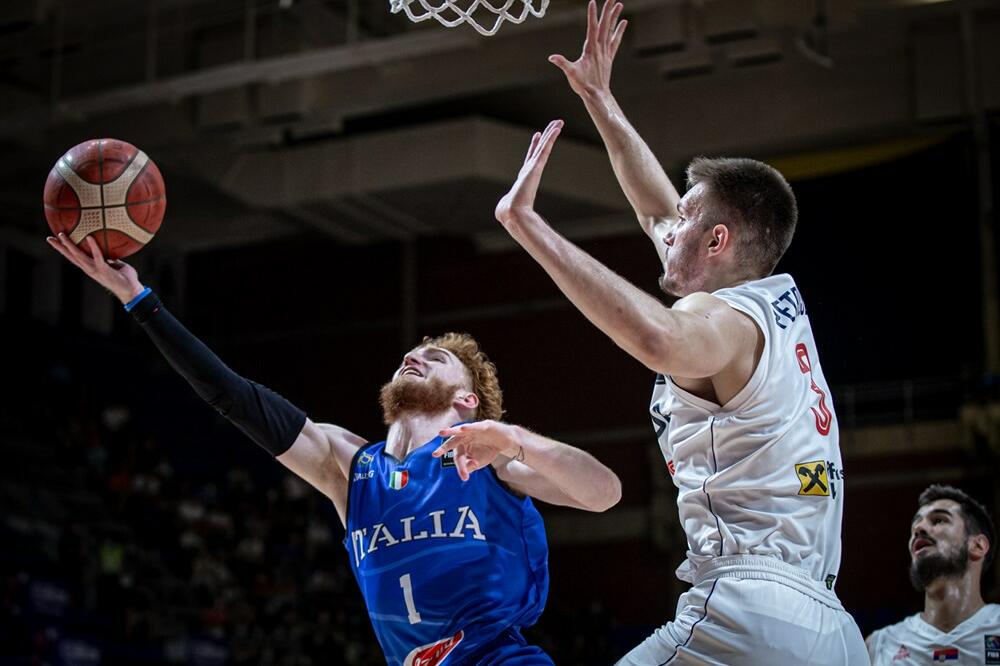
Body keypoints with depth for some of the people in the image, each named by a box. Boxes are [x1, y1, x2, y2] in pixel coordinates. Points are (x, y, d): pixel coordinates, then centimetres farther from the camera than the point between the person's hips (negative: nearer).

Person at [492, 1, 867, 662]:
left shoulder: (722, 317, -4)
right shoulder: (780, 300, 20)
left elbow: (659, 339, -31)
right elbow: (660, 208, 35)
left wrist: (525, 221, -26)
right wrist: (600, 98, 42)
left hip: (749, 613, -9)